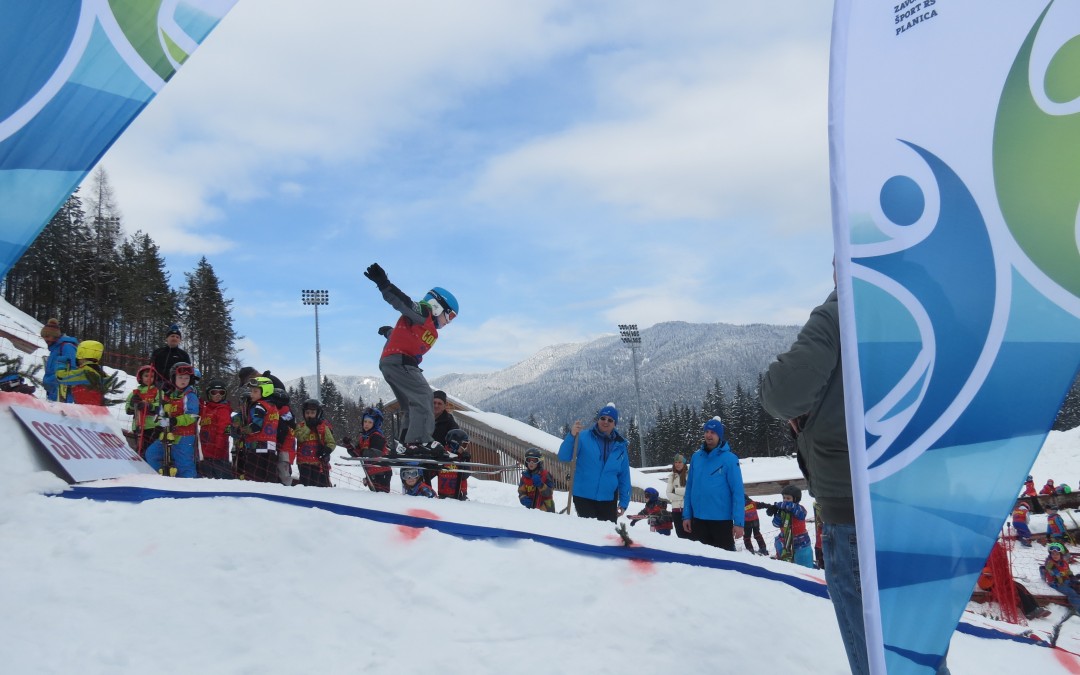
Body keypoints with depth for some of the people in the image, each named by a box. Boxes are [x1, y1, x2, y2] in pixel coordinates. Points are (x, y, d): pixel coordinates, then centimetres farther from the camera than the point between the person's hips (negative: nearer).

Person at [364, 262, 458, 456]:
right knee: (423, 395, -18)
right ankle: (420, 441, -27)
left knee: (412, 405, 13)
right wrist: (383, 283, -28)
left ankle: (408, 445, 10)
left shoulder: (431, 331, 25)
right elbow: (401, 301, -16)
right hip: (398, 360, -11)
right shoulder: (422, 312, -3)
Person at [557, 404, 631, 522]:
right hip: (583, 496, -3)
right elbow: (563, 457, -14)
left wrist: (624, 502, 6)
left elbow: (624, 477, 9)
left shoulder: (620, 446, 5)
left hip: (608, 499, 3)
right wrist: (572, 436, -29)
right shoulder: (584, 437, -5)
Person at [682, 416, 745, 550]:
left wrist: (739, 522, -14)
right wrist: (686, 515, 6)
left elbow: (738, 492, -10)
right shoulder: (696, 457, 5)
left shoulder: (729, 459, -8)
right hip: (698, 520, 4)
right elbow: (689, 488, 10)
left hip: (722, 520, -4)